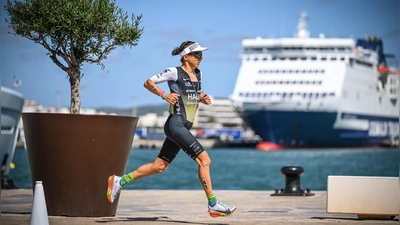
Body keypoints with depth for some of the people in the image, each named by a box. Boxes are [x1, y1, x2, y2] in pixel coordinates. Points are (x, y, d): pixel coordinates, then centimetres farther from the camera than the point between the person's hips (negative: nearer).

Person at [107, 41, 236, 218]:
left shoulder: (197, 74, 14)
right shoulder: (175, 72, -8)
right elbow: (148, 82, -4)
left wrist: (204, 99, 6)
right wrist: (164, 95, -17)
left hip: (184, 128, 9)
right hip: (176, 125, -9)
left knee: (159, 166, 12)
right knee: (204, 160, -15)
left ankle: (119, 181, 23)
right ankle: (213, 205, -11)